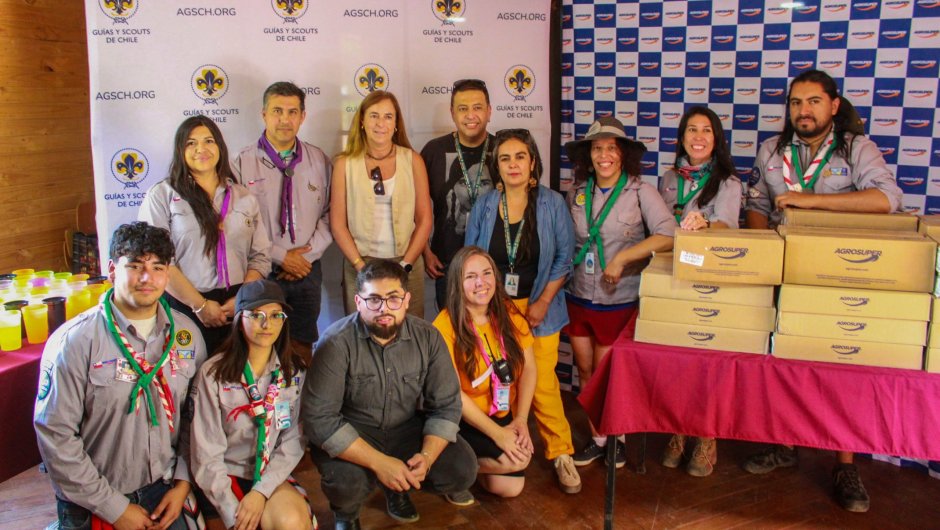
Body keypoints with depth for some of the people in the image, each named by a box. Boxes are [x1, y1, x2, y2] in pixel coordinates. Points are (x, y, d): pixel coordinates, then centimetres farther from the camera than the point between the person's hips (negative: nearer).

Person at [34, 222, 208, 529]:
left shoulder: (186, 334, -1)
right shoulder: (73, 342, -15)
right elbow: (55, 435, -16)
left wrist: (183, 482, -2)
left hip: (163, 490, 4)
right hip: (93, 504, -4)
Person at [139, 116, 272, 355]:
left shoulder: (244, 197, 11)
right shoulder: (162, 195, 1)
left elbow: (260, 256, 7)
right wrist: (200, 305, -11)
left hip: (239, 309, 3)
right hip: (185, 308, -2)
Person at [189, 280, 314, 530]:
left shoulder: (295, 371, 1)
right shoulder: (214, 373, -9)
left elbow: (293, 442, -2)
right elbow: (206, 454, -10)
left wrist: (261, 491, -15)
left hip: (272, 475, 2)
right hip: (227, 476, -2)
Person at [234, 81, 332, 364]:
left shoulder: (319, 161, 5)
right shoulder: (243, 162, -6)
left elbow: (330, 214, 5)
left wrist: (308, 254, -8)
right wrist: (281, 257, -12)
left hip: (307, 270, 3)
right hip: (261, 273, -2)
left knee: (302, 347, 12)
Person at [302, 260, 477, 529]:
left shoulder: (428, 337, -10)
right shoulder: (337, 342, -22)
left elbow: (447, 405, -6)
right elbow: (319, 417, -26)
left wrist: (427, 456, -25)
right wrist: (379, 462, -31)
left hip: (407, 428, 4)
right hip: (350, 433, -4)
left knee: (462, 469, -15)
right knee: (346, 482, -33)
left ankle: (397, 486, 16)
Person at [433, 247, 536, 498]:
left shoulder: (509, 313, -4)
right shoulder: (445, 326, -20)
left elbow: (528, 367, 0)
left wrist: (521, 420, -10)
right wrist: (497, 433, -20)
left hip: (504, 417, 5)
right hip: (463, 421, -5)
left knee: (510, 488, -4)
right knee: (517, 459, -24)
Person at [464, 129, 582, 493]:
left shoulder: (552, 204, -3)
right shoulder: (484, 206, 3)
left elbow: (564, 258, -2)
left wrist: (543, 302, -8)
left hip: (538, 307, -2)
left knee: (542, 382, -5)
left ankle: (561, 453, 10)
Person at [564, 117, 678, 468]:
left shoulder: (640, 192, -11)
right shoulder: (577, 193, 3)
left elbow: (669, 236, -22)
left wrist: (621, 258, -24)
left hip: (618, 302, -4)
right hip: (579, 298, 4)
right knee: (586, 372, 12)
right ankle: (597, 437, 29)